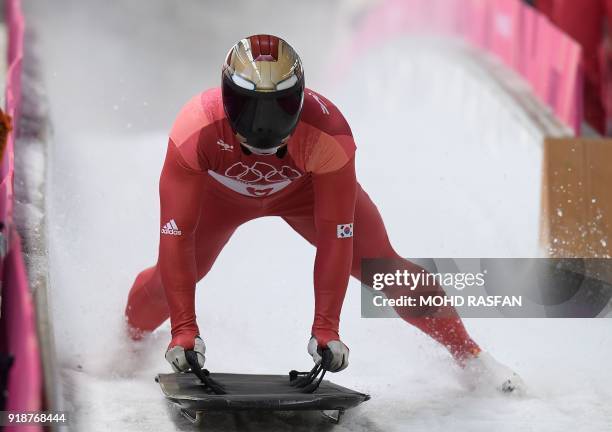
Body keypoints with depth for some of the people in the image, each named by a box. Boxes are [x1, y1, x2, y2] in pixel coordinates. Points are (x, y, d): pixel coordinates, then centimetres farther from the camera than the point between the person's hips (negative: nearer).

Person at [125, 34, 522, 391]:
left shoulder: (328, 136, -41)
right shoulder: (196, 130, -42)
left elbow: (335, 236, -35)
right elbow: (175, 234, -40)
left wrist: (326, 327, -38)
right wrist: (184, 329, -44)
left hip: (307, 188, 0)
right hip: (221, 190, 0)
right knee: (173, 277, -12)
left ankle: (468, 351, 5)